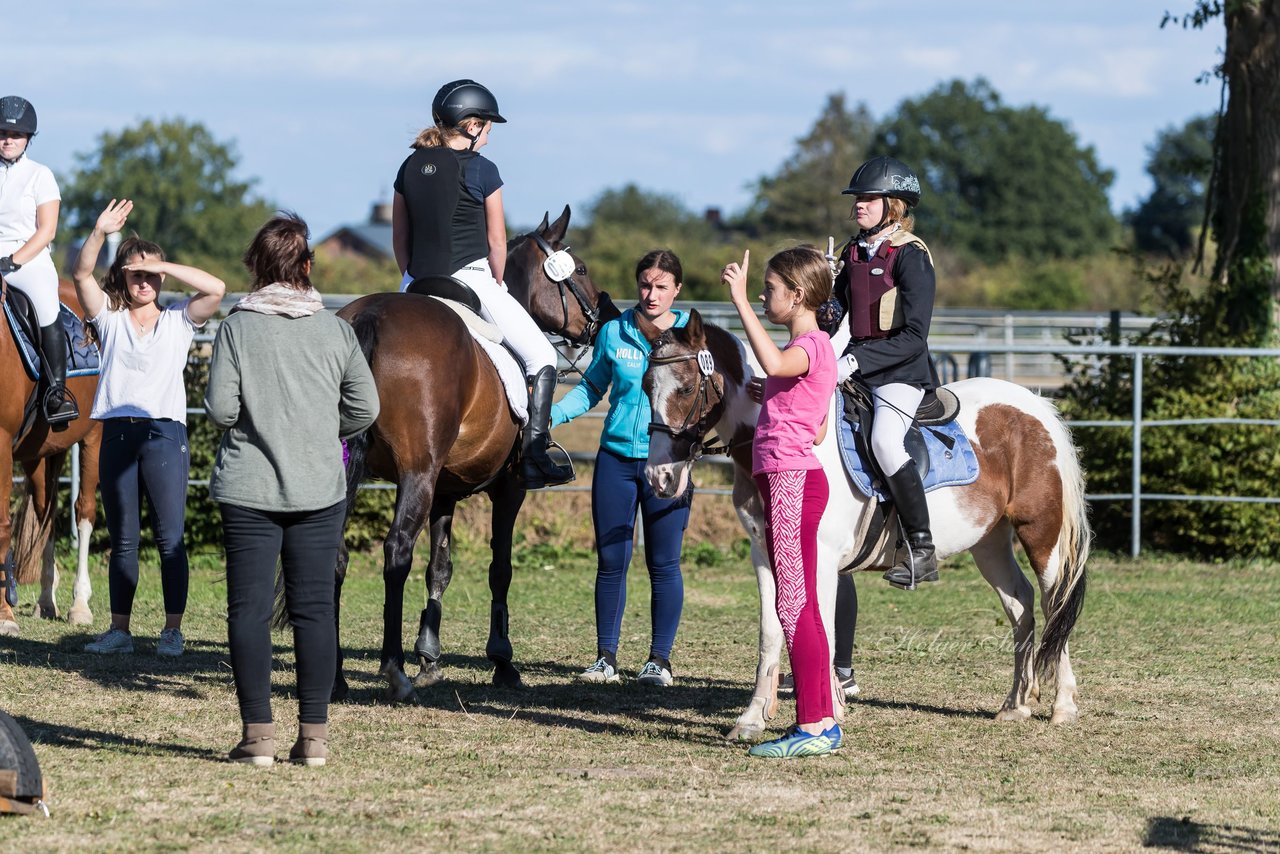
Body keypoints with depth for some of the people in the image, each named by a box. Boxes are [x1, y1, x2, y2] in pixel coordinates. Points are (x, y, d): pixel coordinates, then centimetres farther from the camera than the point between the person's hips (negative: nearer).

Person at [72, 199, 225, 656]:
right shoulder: (109, 318, 12)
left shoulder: (179, 320, 9)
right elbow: (82, 275, -2)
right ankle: (119, 629, 12)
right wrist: (99, 233, -17)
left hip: (164, 433, -2)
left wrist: (162, 266, -6)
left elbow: (216, 288, -6)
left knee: (170, 538, -4)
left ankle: (173, 630, 0)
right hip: (117, 432, 2)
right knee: (122, 540, 7)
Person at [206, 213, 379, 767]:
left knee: (249, 609, 3)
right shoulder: (335, 331, 0)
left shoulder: (237, 327, -7)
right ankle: (314, 734, 7)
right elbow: (364, 408, 1)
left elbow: (220, 408, -11)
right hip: (320, 490, 2)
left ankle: (258, 734, 0)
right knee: (315, 608, 7)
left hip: (249, 491, -2)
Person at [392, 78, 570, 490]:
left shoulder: (410, 167, 8)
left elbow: (399, 239, 12)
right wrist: (496, 285, 11)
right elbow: (497, 243, -4)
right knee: (542, 357, 5)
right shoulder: (481, 170, -7)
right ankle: (534, 454, -4)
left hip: (416, 285, 5)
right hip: (469, 278, -5)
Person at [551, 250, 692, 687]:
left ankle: (660, 659, 11)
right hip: (616, 457, 2)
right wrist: (550, 415, -1)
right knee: (610, 560, 3)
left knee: (663, 564, 1)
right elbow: (591, 389, 13)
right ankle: (606, 657, 11)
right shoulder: (613, 333, 4)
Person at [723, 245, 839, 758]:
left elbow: (775, 363, -36)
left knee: (794, 604, -10)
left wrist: (741, 301, -33)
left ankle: (812, 726, -10)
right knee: (801, 606, 12)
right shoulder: (810, 348, 20)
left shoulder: (811, 344, -12)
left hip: (790, 482, -11)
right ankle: (821, 721, 16)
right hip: (792, 479, 11)